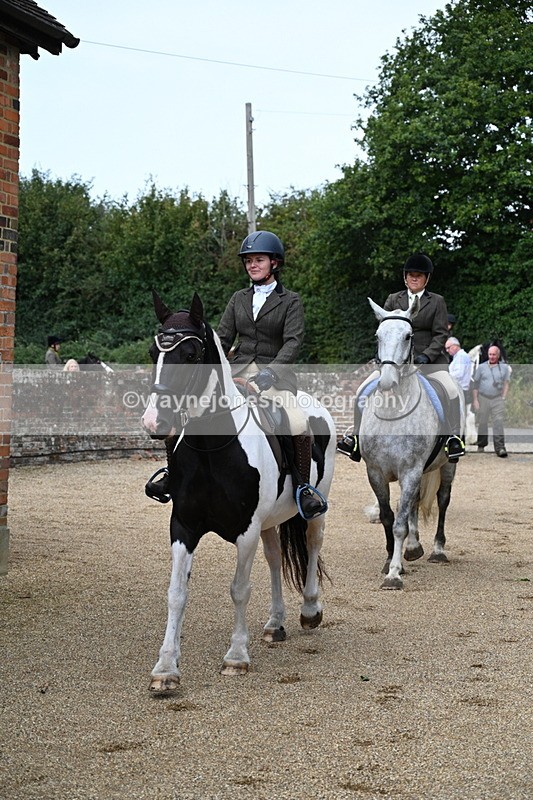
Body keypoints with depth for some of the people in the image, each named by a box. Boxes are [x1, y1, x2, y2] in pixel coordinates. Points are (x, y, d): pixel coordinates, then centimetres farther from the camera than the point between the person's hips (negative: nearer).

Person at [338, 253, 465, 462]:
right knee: (363, 390, -10)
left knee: (451, 390, -26)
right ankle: (357, 437, -2)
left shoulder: (437, 302, 7)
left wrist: (426, 355, -17)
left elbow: (441, 334, -1)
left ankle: (454, 438, -16)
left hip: (429, 360, -2)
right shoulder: (393, 300, 13)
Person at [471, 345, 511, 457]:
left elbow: (506, 384, 9)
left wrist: (503, 398, -1)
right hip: (483, 398, 1)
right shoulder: (481, 367, 6)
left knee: (498, 423, -10)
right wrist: (475, 400, 0)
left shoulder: (504, 367, 7)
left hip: (497, 399, -1)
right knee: (482, 423, 6)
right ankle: (481, 445, 20)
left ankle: (500, 448, -16)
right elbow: (475, 384, 7)